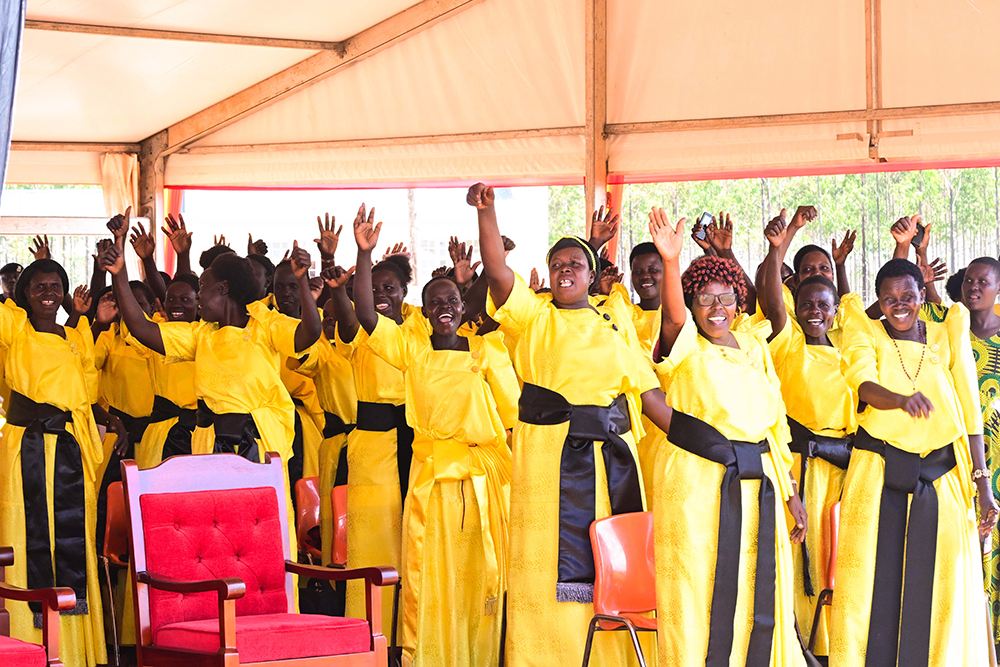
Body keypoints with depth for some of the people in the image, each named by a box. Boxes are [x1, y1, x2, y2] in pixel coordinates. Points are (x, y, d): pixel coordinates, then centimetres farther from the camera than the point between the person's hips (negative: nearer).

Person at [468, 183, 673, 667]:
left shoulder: (615, 324, 15)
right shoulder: (533, 315, 7)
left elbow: (647, 390, 13)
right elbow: (497, 269, -9)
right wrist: (487, 212, -24)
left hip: (612, 457, 3)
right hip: (549, 459, -3)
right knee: (554, 568, -3)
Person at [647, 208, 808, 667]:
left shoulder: (754, 346, 15)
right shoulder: (685, 347, 0)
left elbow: (776, 420, 17)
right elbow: (673, 314, -23)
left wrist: (790, 492, 14)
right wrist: (671, 261, -41)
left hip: (757, 480, 5)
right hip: (695, 480, -5)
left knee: (760, 590, 6)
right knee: (698, 589, -4)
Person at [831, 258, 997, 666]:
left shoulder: (947, 336, 7)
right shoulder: (866, 333, 3)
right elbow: (864, 386, -17)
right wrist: (902, 400, -40)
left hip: (941, 479, 1)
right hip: (877, 474, -1)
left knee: (940, 589, -1)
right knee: (874, 584, -4)